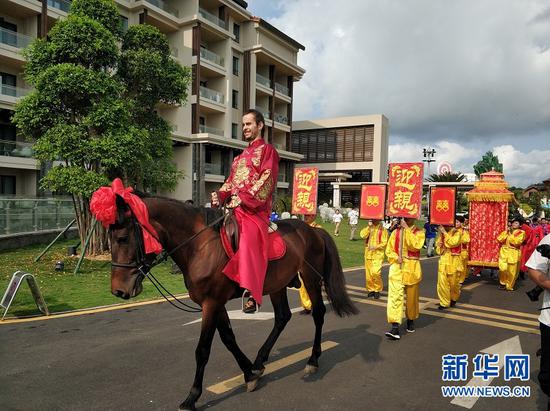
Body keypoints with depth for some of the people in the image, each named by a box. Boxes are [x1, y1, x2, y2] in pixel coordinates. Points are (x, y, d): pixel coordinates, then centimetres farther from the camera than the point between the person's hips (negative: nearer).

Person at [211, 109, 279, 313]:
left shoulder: (267, 150, 6)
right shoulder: (241, 156, 29)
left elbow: (266, 181, -7)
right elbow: (231, 181, 21)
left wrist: (243, 198, -17)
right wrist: (220, 195, 0)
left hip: (254, 209, -8)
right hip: (234, 207, 8)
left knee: (249, 239, -29)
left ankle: (252, 293, -30)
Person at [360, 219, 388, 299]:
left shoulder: (383, 230, 1)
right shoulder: (369, 229, 13)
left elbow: (384, 243, -4)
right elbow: (363, 235, -6)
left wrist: (376, 247, -17)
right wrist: (369, 226, -9)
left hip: (378, 254, -4)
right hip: (368, 254, 4)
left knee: (375, 272, -15)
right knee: (368, 273, 6)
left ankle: (377, 290, 2)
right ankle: (371, 289, 20)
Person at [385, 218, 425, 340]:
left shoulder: (419, 232, 0)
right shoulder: (396, 232, 8)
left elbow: (414, 246, -19)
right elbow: (389, 250, 9)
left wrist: (407, 229, -17)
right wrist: (396, 257, -11)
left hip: (412, 269, -1)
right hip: (396, 267, 1)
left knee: (411, 297, 12)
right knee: (395, 296, -11)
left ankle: (411, 320, 37)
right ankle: (395, 327, -13)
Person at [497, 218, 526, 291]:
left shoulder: (521, 232, 3)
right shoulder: (506, 231, 15)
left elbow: (517, 242, -13)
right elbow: (499, 239, 2)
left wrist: (510, 235, -6)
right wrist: (506, 232, -3)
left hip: (514, 253, -2)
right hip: (504, 252, 2)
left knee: (512, 271, 0)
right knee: (503, 269, -12)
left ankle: (509, 286, 16)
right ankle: (503, 282, 10)